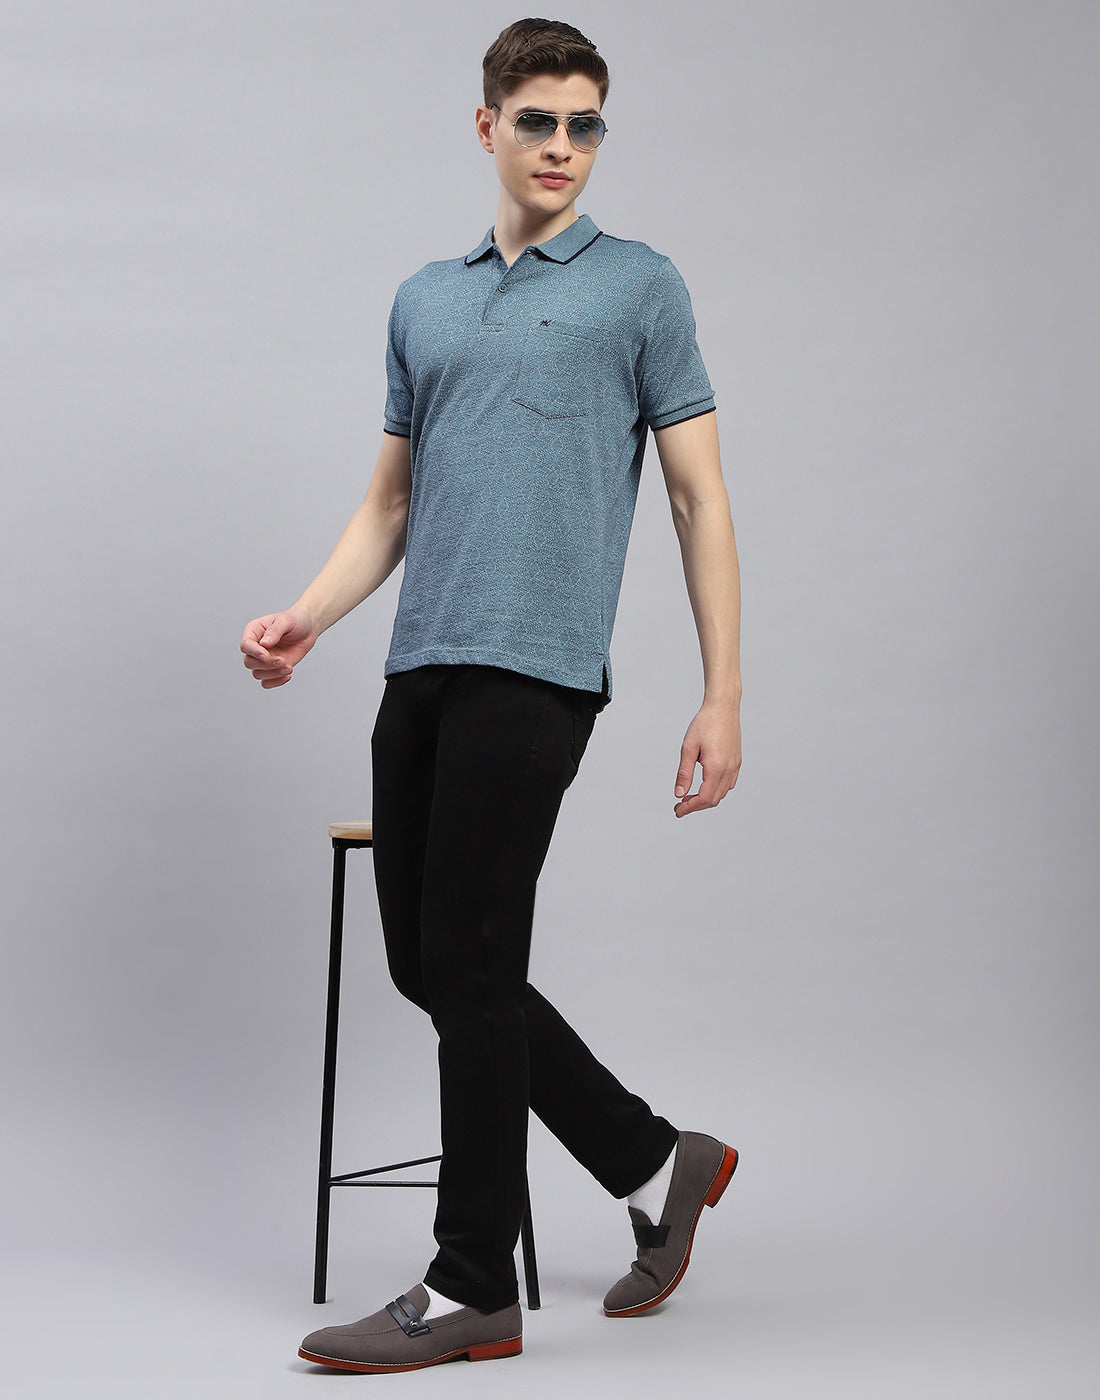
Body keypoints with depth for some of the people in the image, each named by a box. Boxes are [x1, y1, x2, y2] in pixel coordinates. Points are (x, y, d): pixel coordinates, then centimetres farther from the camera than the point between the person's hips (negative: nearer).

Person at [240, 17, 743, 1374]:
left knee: (467, 965, -6)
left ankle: (471, 1289, 6)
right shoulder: (424, 302, 18)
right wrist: (304, 617, 3)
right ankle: (652, 1160, 23)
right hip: (422, 670, 7)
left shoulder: (639, 288, 1)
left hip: (535, 673, -7)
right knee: (424, 958, 9)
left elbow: (700, 499, -2)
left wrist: (722, 695, -8)